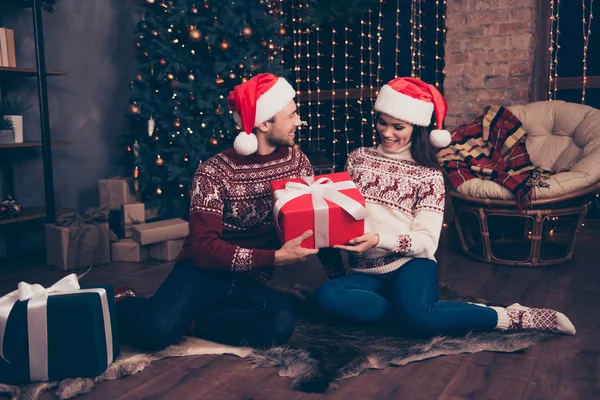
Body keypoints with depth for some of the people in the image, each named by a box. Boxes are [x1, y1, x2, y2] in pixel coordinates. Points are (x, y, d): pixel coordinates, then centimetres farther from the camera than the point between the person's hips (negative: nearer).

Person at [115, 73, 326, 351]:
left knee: (281, 325, -30)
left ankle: (183, 321, -9)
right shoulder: (215, 172, -13)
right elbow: (204, 248, -20)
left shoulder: (296, 161, 2)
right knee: (154, 331, -30)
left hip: (249, 280, 4)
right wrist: (275, 257, -27)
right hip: (204, 271, -3)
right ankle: (123, 300, 7)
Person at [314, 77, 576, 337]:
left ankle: (510, 317, -13)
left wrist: (378, 239, -23)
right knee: (327, 296, -30)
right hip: (366, 273, 3)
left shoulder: (428, 175, 1)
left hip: (411, 265, -2)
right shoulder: (358, 158, 11)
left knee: (417, 315, -36)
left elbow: (426, 241, -7)